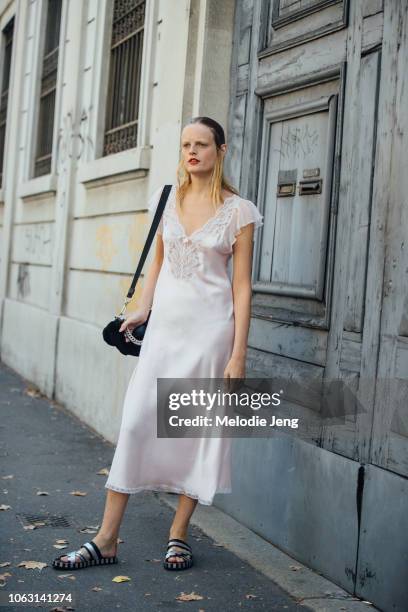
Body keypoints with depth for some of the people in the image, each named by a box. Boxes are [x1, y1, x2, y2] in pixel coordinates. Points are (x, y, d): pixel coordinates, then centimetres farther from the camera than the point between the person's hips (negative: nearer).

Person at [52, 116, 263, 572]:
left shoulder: (238, 211, -2)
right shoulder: (167, 199, 9)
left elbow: (241, 285, -4)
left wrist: (238, 354, -9)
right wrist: (141, 312, 7)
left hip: (210, 327, -3)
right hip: (165, 324, 3)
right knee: (136, 420, -3)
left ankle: (178, 535, 18)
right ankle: (106, 540, 3)